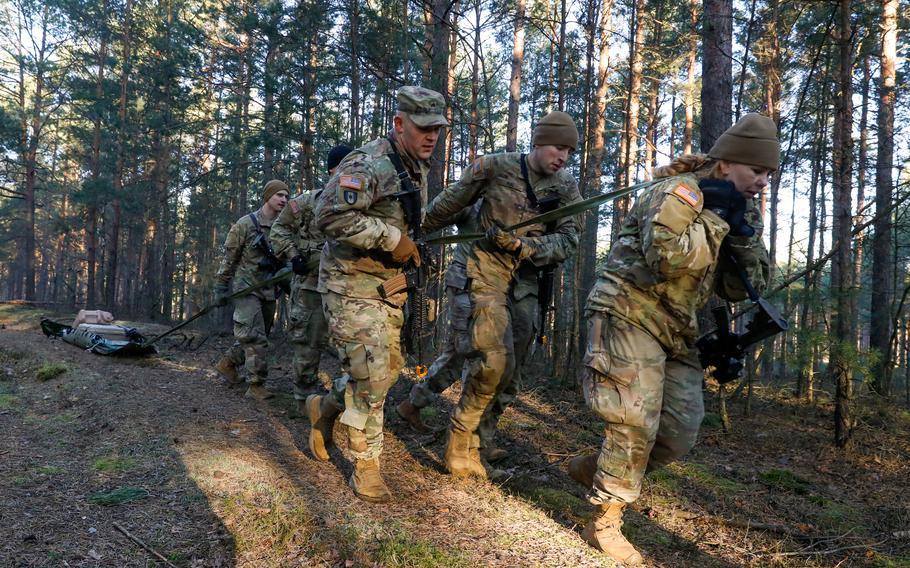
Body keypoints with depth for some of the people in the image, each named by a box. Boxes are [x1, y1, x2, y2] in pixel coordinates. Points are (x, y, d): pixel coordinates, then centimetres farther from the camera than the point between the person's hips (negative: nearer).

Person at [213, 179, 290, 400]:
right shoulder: (245, 224, -6)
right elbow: (229, 258, -3)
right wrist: (221, 288, -4)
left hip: (269, 291, 6)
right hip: (247, 289, -6)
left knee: (259, 336, 14)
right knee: (255, 337, -12)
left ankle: (227, 363, 35)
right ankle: (256, 385, -7)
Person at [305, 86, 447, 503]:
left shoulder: (418, 170, 12)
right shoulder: (368, 164, -18)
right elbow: (329, 215, -30)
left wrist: (414, 250, 9)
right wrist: (391, 239, -26)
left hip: (390, 287, 9)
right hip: (354, 285, -9)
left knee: (389, 370, 15)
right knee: (371, 378, -7)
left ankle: (325, 407, 39)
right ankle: (365, 465, 10)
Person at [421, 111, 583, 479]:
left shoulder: (566, 187, 4)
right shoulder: (495, 167, -7)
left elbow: (568, 240, -3)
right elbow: (448, 204, 3)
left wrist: (522, 244, -18)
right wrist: (417, 230, 14)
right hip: (489, 272, -5)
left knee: (508, 366, 8)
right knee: (495, 361, -17)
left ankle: (483, 432, 25)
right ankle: (461, 439, 2)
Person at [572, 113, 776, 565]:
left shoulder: (735, 210, 14)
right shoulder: (679, 193, -12)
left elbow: (743, 288, 9)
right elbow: (665, 258, -28)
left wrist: (742, 233, -6)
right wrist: (715, 218, -18)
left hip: (675, 332, 9)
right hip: (628, 316, -8)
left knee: (679, 434, 5)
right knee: (635, 425, -9)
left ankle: (595, 469, 24)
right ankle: (605, 524, 7)